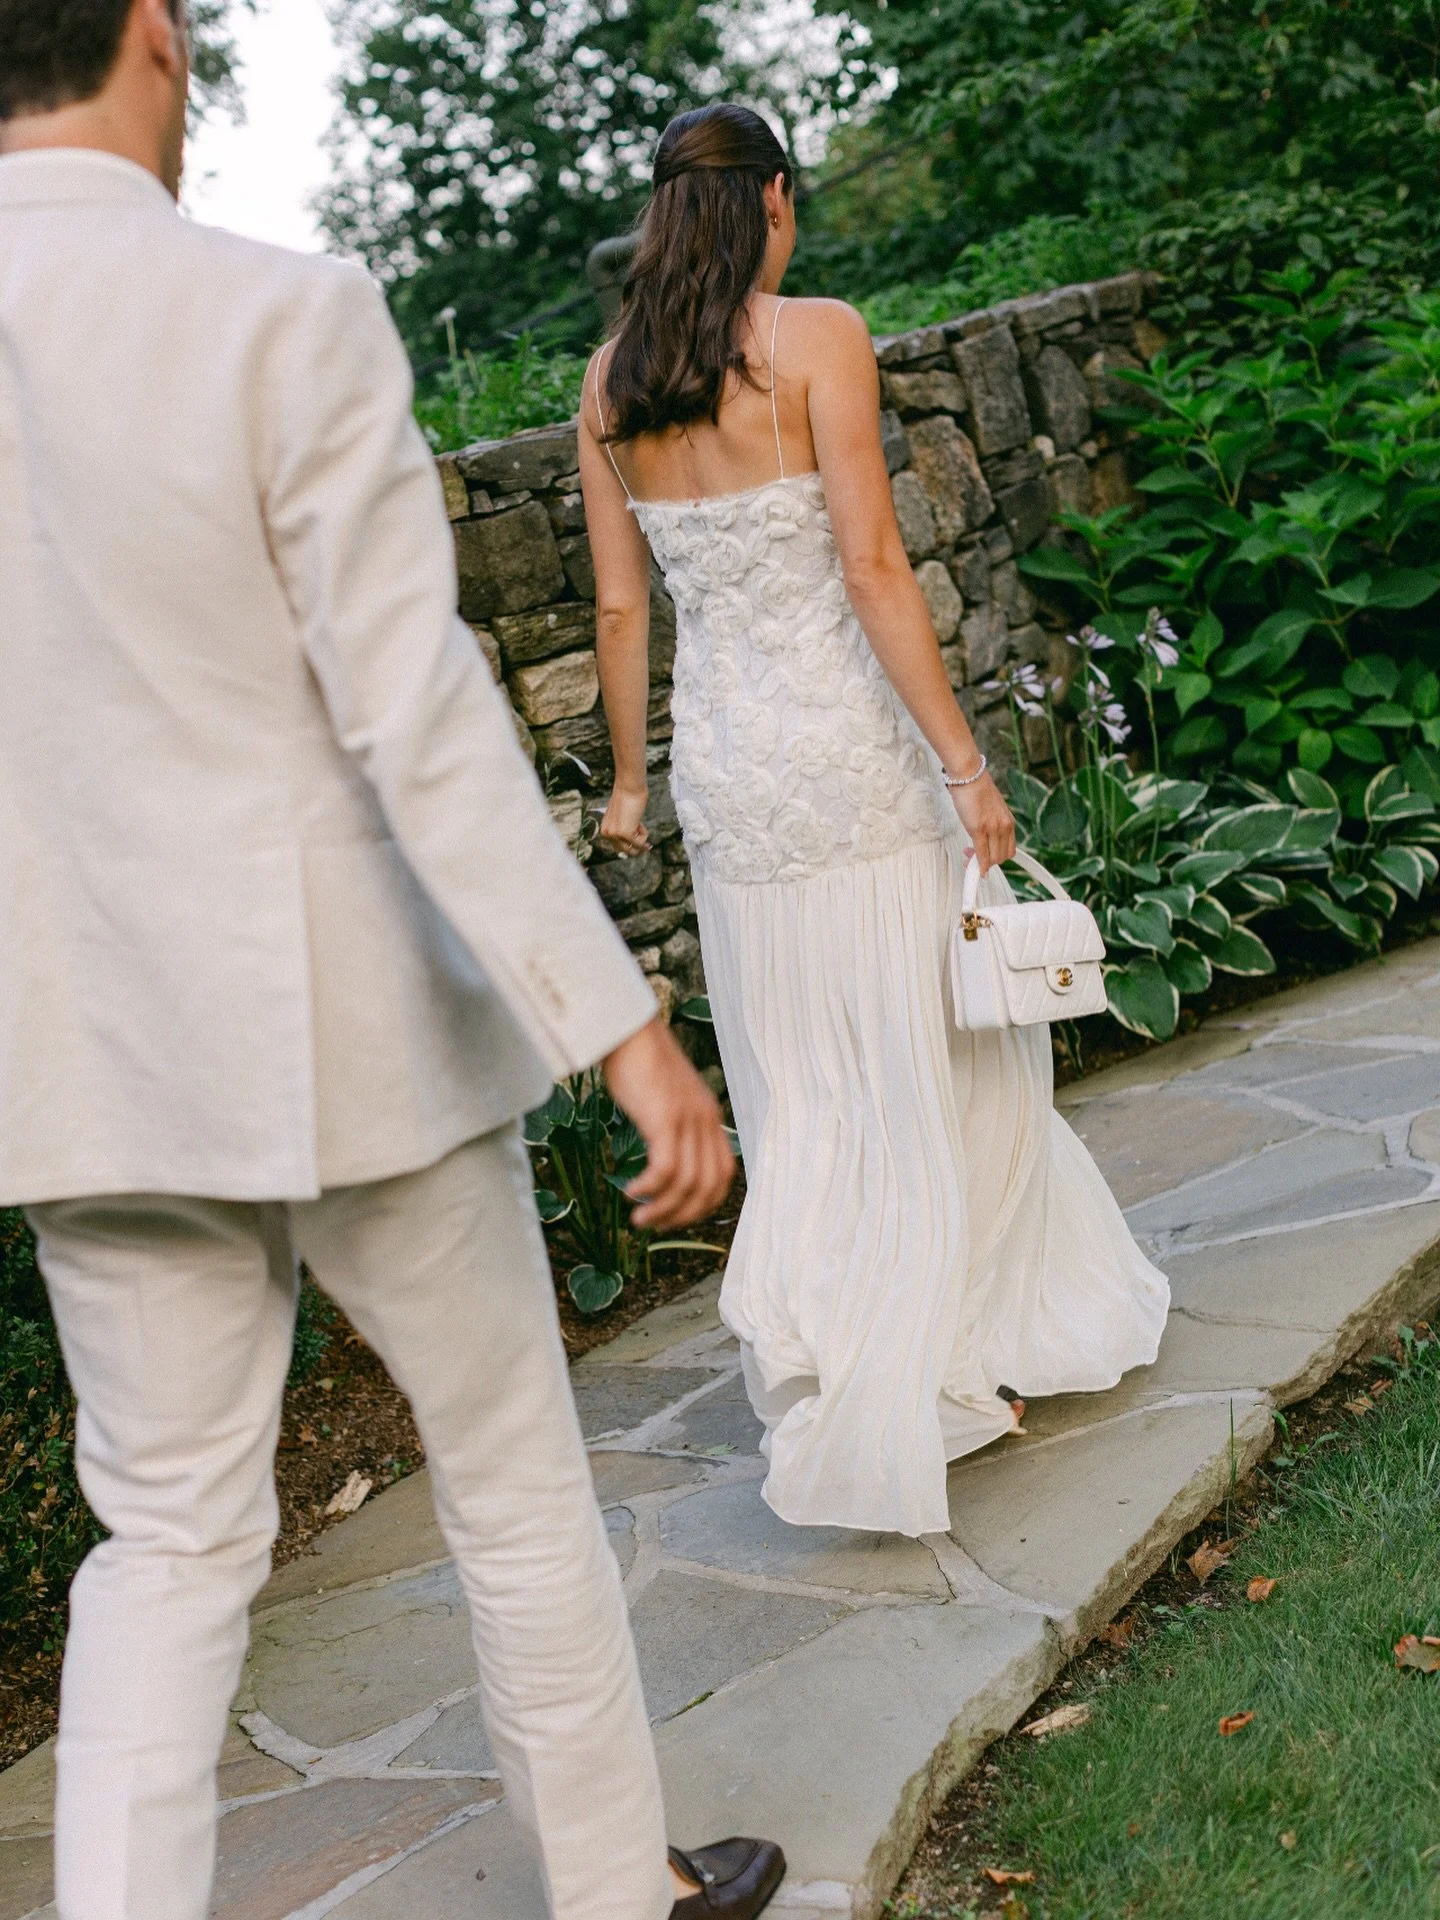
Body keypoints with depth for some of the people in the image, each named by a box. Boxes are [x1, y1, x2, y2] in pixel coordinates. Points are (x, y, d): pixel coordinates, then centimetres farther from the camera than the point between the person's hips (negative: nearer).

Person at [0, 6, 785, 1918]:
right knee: (513, 1473, 16)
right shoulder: (287, 321, -15)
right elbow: (420, 721, -19)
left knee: (170, 1537, 16)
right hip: (351, 1031, -3)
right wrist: (623, 1025, -16)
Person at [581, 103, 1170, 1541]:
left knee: (802, 1097, 15)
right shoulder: (817, 339, -10)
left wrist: (629, 776, 20)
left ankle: (809, 1349, 20)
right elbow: (872, 570, -16)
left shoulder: (611, 382, 6)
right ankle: (956, 1358, 21)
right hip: (853, 747, -5)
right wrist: (964, 763, -13)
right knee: (936, 1069, 10)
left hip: (723, 763, 5)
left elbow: (621, 604, 9)